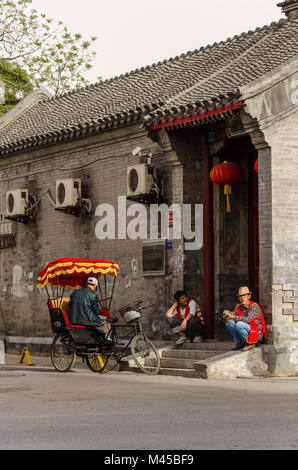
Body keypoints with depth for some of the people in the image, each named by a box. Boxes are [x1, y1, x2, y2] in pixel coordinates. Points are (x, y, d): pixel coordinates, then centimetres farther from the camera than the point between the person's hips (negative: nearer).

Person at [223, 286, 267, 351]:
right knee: (228, 322, -8)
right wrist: (226, 316, -26)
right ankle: (241, 342, 1)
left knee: (239, 324, -31)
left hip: (257, 335, -7)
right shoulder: (238, 307, 5)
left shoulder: (254, 306, -16)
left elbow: (247, 320, -29)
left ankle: (250, 343, -12)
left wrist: (233, 317, -37)